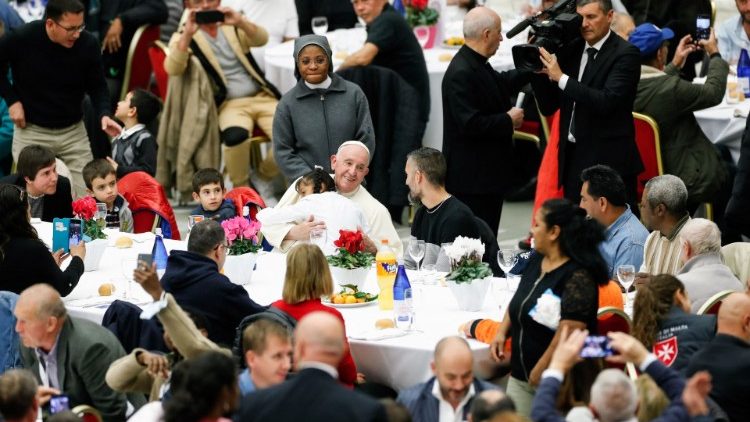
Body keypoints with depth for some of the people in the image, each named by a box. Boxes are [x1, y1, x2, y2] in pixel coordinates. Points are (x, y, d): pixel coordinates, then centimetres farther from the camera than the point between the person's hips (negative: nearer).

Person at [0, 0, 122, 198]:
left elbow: (97, 86, 0)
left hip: (74, 131, 2)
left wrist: (104, 114, -18)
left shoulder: (88, 44, -14)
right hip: (32, 131, -2)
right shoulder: (21, 39, -19)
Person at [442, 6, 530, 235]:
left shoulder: (477, 65, 9)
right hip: (471, 179, -10)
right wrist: (508, 120, -15)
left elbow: (502, 84, 29)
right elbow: (470, 124, -27)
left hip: (487, 171, 10)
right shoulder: (461, 73, -22)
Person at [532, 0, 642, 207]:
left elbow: (607, 101, -22)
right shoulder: (571, 50, 9)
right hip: (573, 158, 6)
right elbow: (548, 107, 9)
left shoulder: (625, 54, -8)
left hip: (610, 161, -6)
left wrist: (561, 78, -23)